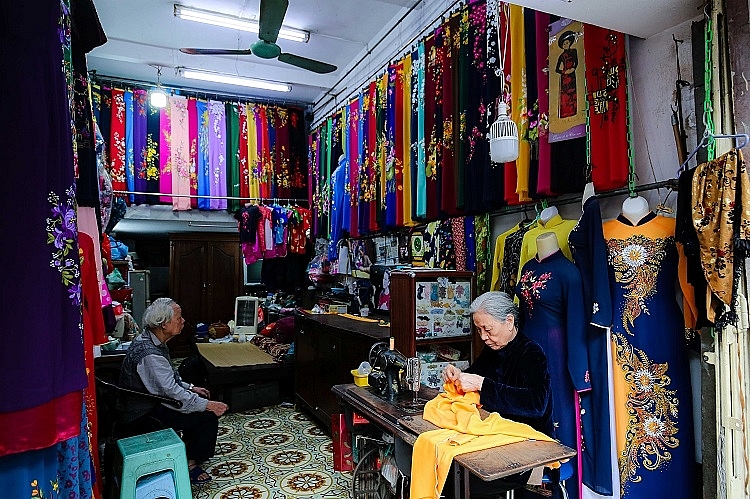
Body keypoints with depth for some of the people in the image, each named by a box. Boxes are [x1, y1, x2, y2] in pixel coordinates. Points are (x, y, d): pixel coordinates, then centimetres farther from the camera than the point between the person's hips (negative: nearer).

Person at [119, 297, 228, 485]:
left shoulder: (149, 339, 1)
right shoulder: (149, 354, -31)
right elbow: (172, 393, -28)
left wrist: (190, 387, 10)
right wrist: (207, 405, -21)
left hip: (151, 398, 10)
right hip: (145, 414, -10)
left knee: (202, 398, 13)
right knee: (208, 416, -13)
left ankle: (189, 447, 26)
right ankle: (190, 463, 6)